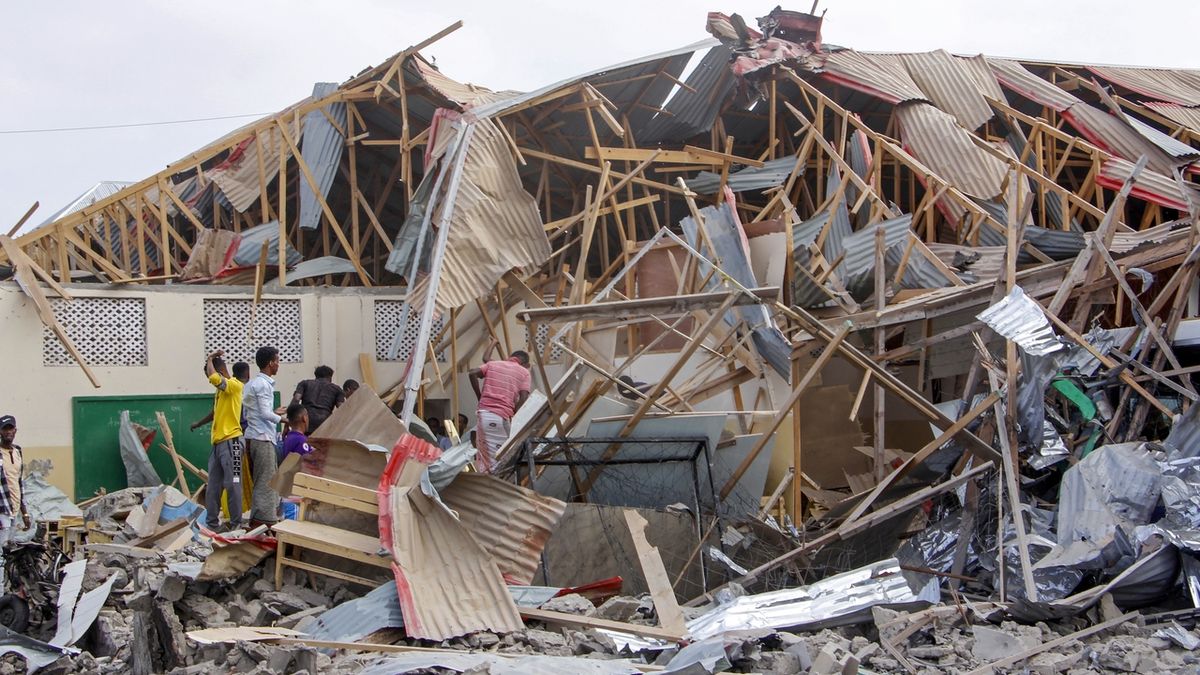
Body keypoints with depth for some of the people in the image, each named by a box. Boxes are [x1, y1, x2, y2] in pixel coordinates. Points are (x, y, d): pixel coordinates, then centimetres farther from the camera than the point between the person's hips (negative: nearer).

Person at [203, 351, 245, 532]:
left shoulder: (235, 385, -10)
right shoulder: (221, 390, 18)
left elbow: (213, 377, -26)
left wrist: (210, 359, -9)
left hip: (230, 442, -9)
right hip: (217, 443, 9)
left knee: (232, 486, -5)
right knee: (213, 487, 9)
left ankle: (236, 524, 0)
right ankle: (212, 523, 15)